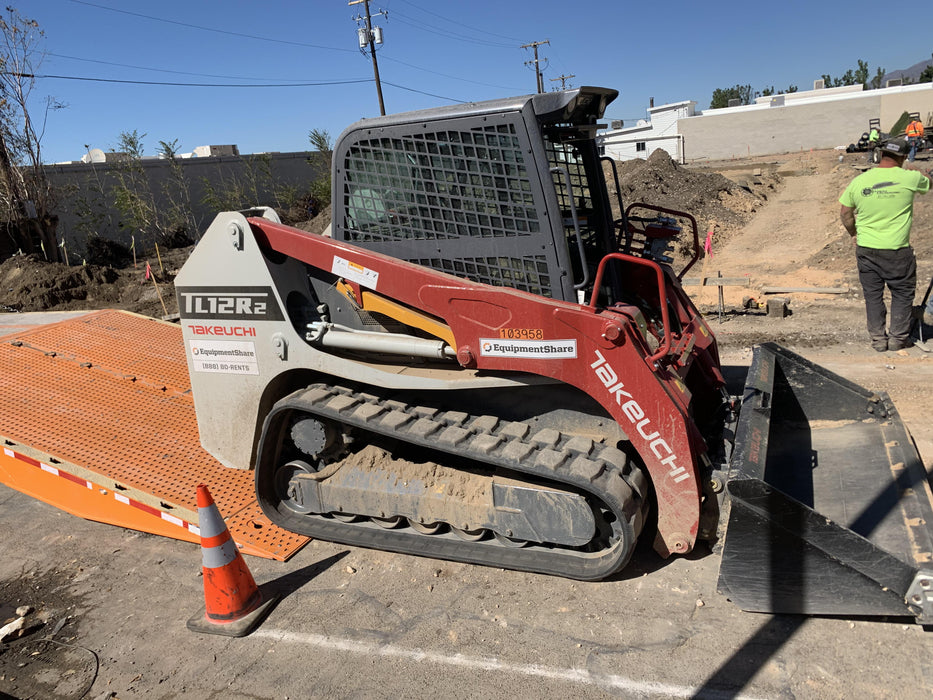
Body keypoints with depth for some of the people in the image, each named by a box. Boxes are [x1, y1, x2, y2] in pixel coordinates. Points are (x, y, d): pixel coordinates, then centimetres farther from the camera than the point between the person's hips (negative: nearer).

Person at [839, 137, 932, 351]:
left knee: (872, 294, 11)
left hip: (866, 249, 2)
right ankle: (899, 337, 16)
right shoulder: (909, 178, -8)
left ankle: (878, 338, 15)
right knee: (903, 293, 13)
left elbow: (845, 214, 6)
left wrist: (855, 234, 20)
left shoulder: (859, 181, -2)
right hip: (897, 251, -2)